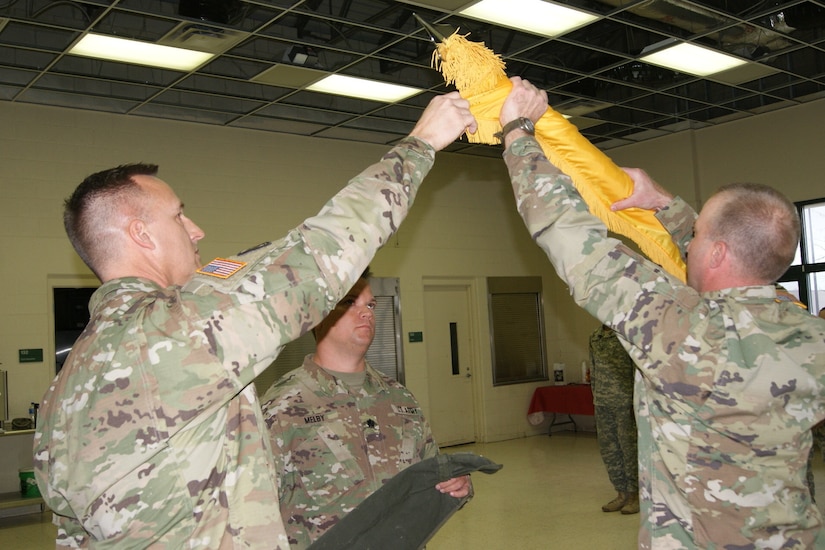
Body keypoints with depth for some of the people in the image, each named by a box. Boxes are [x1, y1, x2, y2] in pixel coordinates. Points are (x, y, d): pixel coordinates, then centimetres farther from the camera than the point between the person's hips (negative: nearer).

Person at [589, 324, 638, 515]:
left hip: (625, 402, -6)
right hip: (602, 403, 6)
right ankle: (622, 493, 22)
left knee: (630, 448, 2)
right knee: (608, 449, 10)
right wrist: (595, 398, 15)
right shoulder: (594, 337, 10)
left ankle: (635, 495, 14)